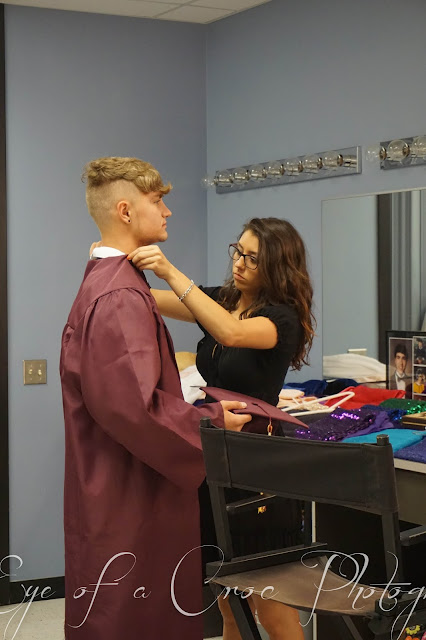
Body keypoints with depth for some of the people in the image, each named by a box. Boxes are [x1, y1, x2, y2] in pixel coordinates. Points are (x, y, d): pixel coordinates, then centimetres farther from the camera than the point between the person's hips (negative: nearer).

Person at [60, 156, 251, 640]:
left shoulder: (104, 281, 12)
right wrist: (213, 421, -14)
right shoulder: (120, 297, -21)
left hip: (114, 487, 10)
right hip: (129, 495, -10)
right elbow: (136, 404, -27)